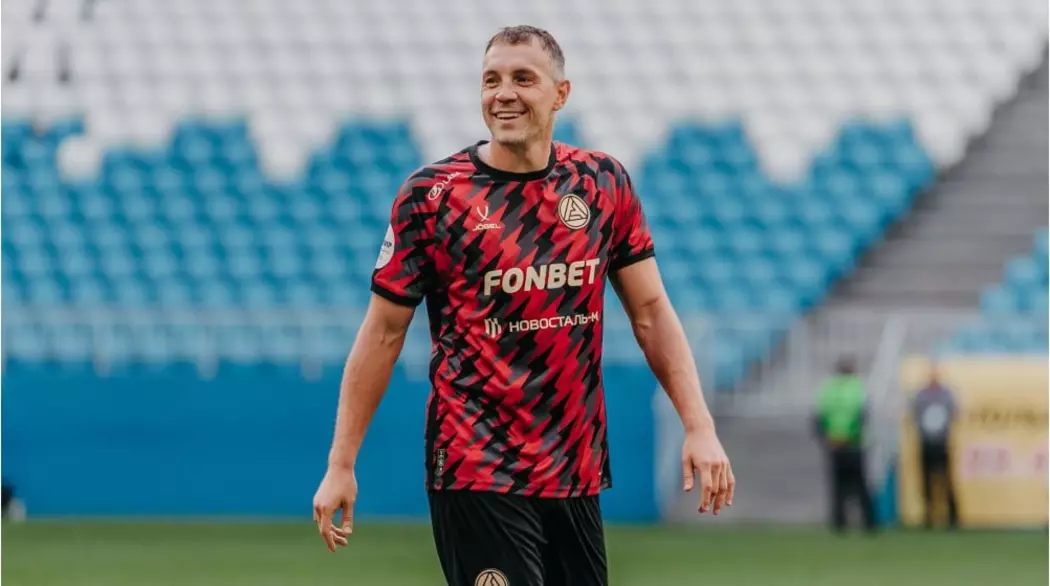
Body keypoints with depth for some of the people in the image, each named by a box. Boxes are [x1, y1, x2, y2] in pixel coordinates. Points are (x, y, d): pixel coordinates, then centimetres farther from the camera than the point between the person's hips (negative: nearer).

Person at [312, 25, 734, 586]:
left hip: (577, 473, 4)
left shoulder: (603, 183, 6)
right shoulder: (432, 193, -4)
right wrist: (341, 463, -3)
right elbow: (384, 333, 0)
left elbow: (649, 311, 9)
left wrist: (699, 426, -1)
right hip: (477, 474, -4)